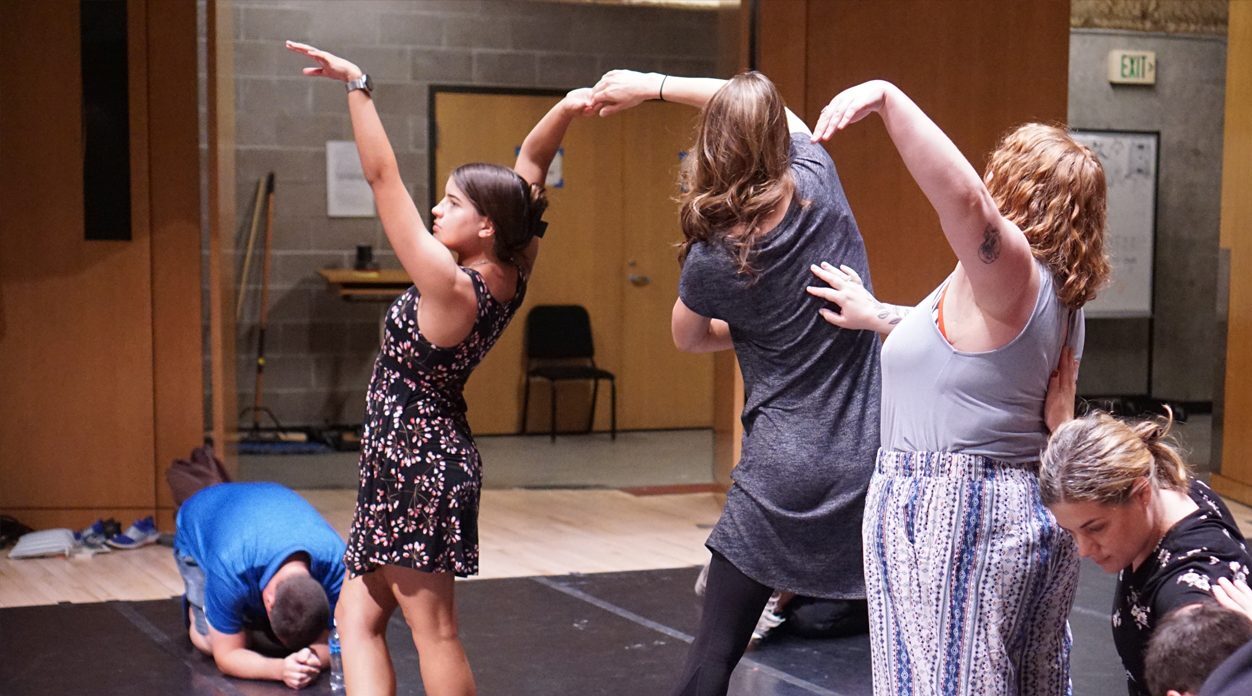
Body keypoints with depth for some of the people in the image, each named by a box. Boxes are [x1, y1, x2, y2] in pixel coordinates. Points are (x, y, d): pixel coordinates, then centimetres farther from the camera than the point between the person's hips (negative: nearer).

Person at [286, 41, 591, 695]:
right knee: (357, 615, 13)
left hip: (416, 464, -9)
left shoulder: (450, 287, -23)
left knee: (434, 631, 1)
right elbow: (528, 169, 5)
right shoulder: (509, 275, -1)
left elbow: (383, 177, -23)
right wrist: (564, 111, -11)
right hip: (432, 454, 9)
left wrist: (356, 85, -19)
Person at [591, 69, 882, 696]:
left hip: (785, 473, -3)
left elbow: (687, 337, 13)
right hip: (869, 459, 3)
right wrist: (652, 86, 15)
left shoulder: (714, 257, -10)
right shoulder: (818, 182, -6)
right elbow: (765, 107, 15)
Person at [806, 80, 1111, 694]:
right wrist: (878, 316, 40)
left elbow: (964, 196, -36)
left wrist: (885, 98, -38)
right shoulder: (1057, 292, 15)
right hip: (1034, 513, 10)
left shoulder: (1007, 270, -15)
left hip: (953, 520, -10)